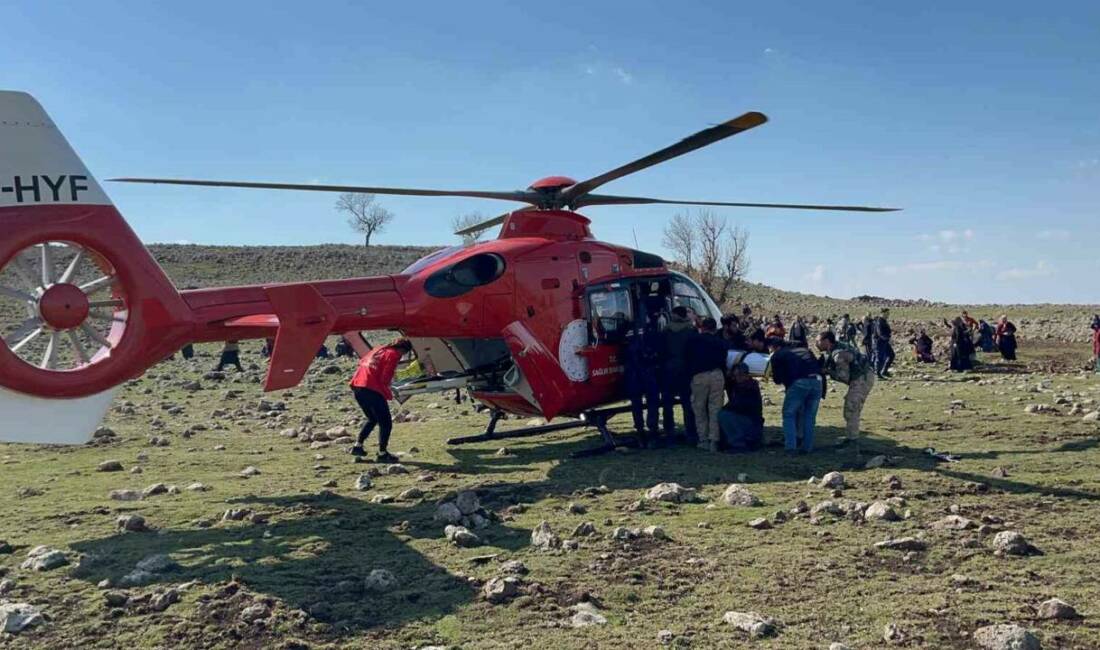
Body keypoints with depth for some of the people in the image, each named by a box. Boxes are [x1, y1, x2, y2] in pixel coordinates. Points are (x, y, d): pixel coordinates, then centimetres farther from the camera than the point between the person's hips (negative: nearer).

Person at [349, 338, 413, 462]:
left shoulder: (378, 349, 21)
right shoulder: (393, 355, -3)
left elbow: (361, 363, 23)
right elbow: (384, 379, -11)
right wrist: (388, 395, 4)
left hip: (357, 387, 8)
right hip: (372, 390, -8)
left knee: (372, 419, 25)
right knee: (385, 422, 1)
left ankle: (358, 446, 23)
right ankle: (382, 453, -5)